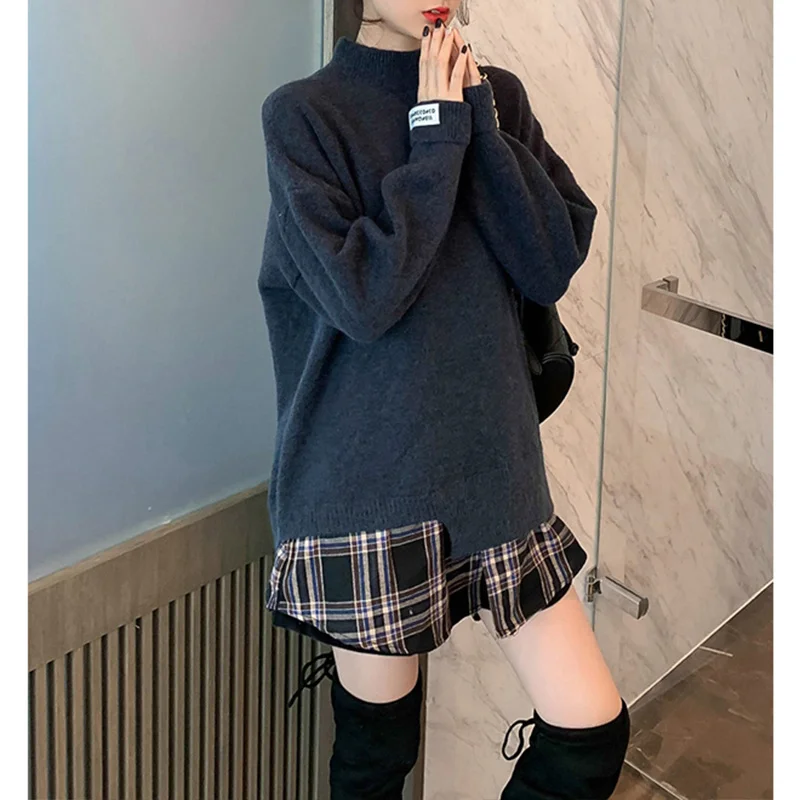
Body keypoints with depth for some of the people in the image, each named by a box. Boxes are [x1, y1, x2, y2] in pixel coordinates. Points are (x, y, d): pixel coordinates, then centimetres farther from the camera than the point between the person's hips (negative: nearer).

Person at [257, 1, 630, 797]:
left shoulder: (496, 96, 7)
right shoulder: (302, 113, -7)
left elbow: (555, 264, -4)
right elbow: (363, 298, -17)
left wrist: (479, 123, -10)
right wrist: (437, 139, -14)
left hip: (493, 462, 4)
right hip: (367, 483, -4)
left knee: (594, 731, 2)